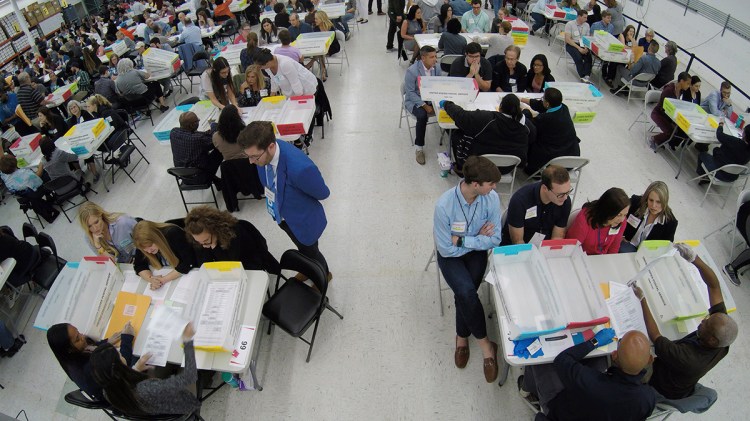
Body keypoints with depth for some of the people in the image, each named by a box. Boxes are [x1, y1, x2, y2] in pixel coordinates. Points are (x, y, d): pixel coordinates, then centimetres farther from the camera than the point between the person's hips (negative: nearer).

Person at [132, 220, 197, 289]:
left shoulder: (174, 234, -27)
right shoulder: (144, 242, -14)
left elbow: (188, 263, -28)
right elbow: (139, 265, -9)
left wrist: (163, 280, -31)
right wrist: (151, 279, -28)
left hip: (185, 274, -4)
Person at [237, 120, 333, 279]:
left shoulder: (299, 168, -43)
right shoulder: (264, 151, -21)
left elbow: (322, 193, -22)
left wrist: (297, 199, -8)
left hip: (302, 220, -6)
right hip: (281, 215, 6)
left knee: (310, 252, 24)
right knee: (302, 248, 32)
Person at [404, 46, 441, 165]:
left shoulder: (437, 68, -4)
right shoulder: (412, 71, -20)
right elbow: (410, 92, -18)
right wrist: (424, 106, -24)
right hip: (414, 100, -5)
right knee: (422, 115, -35)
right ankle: (419, 148, -20)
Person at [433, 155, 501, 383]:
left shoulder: (492, 198, -19)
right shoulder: (444, 205, -29)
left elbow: (495, 240, -13)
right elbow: (446, 248, -20)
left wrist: (463, 240, -21)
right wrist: (478, 238, -14)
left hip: (476, 252, 2)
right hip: (451, 255, -2)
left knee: (465, 293, -20)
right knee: (466, 292, -25)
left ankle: (462, 337, 9)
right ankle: (485, 344, -3)